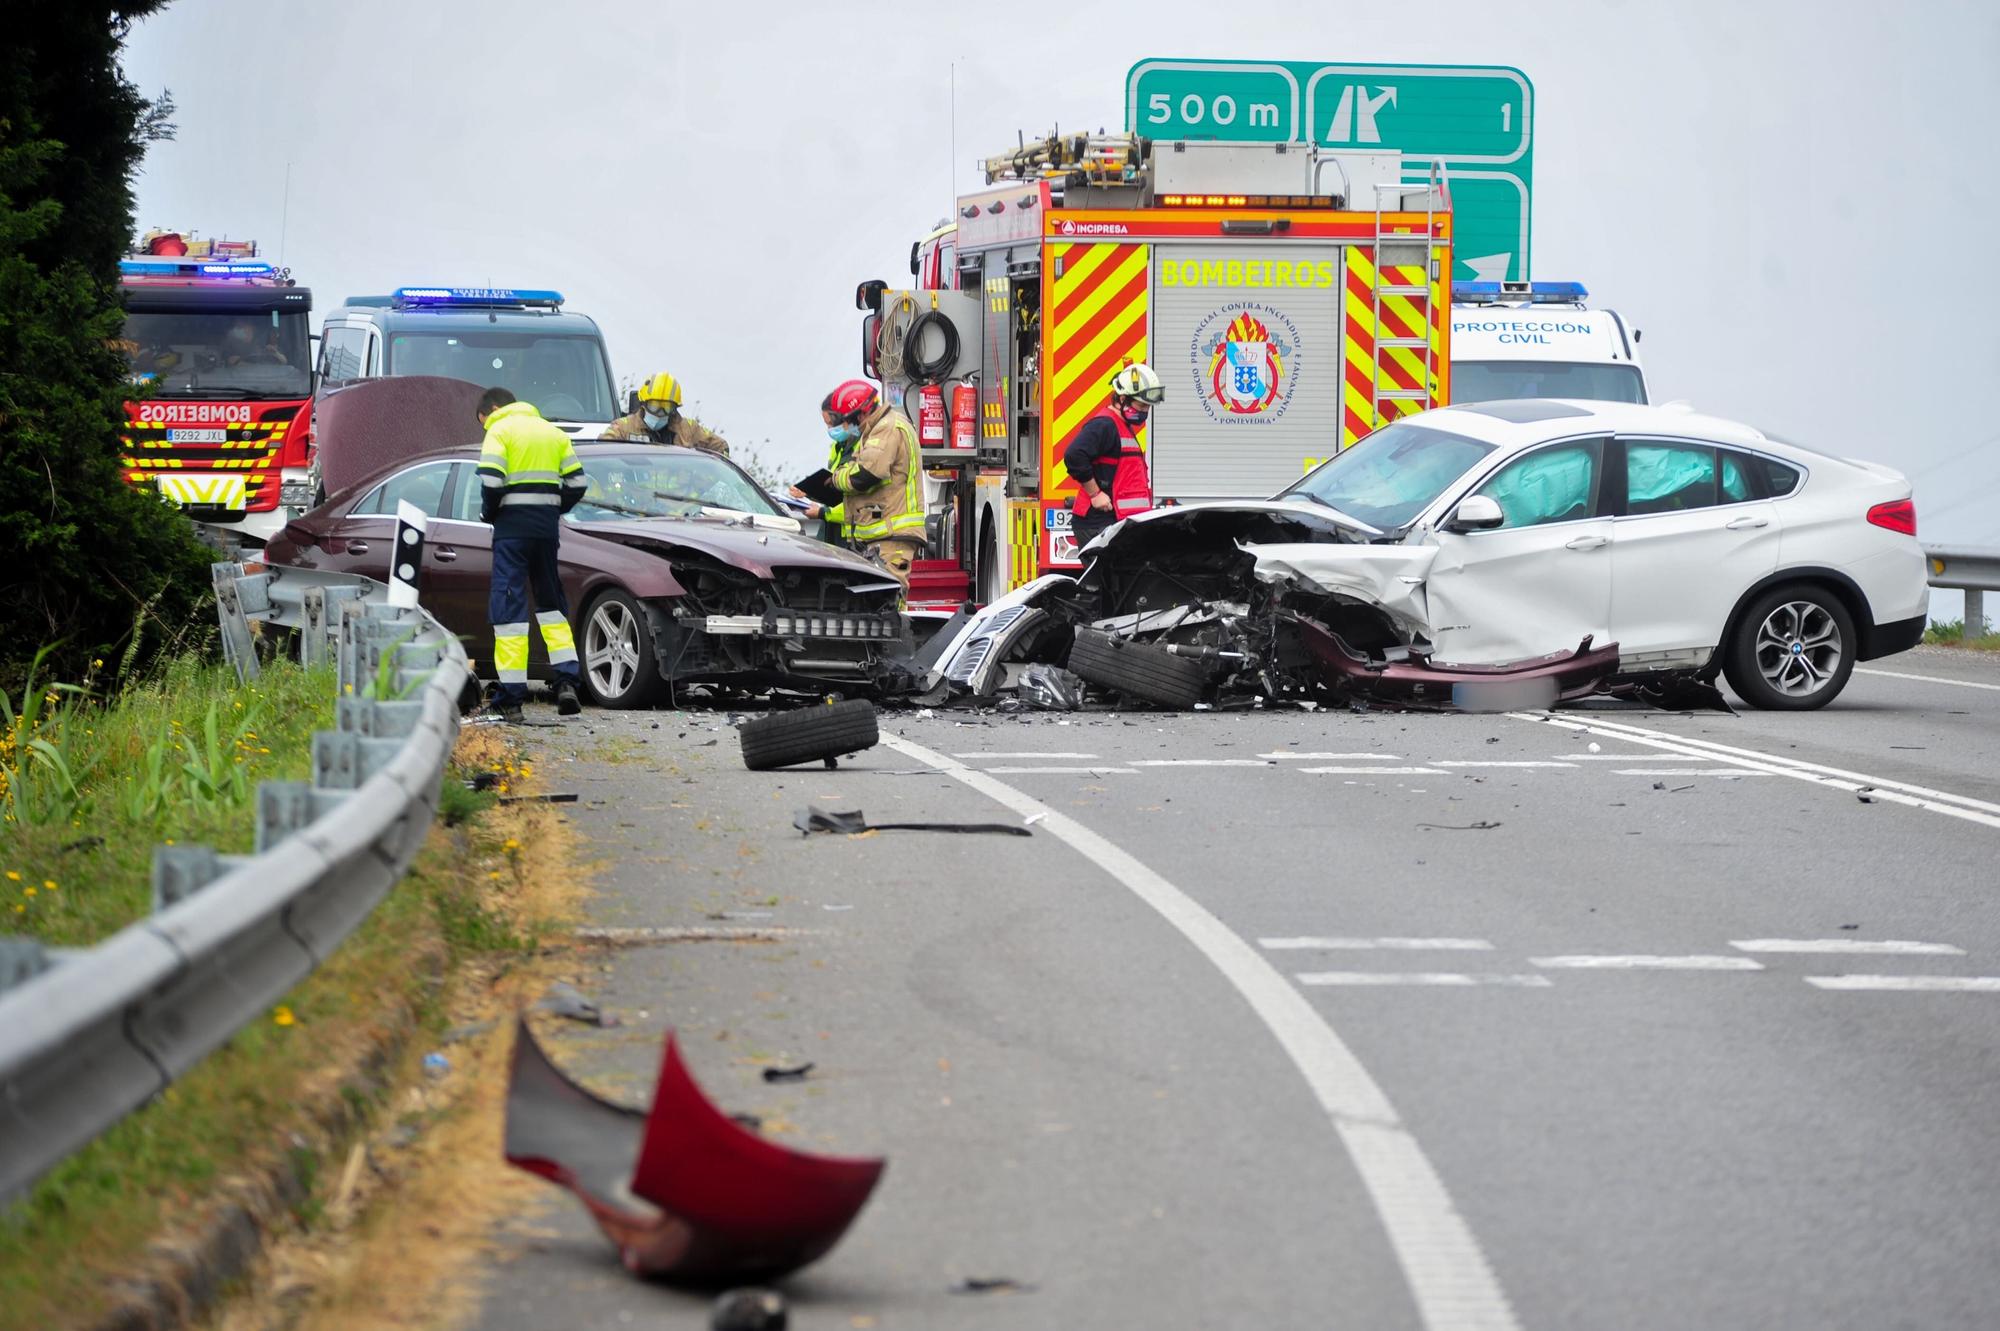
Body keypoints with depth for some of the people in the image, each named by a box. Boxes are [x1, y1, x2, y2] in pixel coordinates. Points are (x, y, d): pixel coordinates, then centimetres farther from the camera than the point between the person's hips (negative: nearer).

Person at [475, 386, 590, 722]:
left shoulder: (499, 431, -3)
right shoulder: (553, 432, 15)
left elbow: (491, 481, -15)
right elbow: (577, 482, 10)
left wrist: (489, 513, 2)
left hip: (512, 525, -6)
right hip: (547, 525, 6)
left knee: (508, 605, -4)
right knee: (551, 601, 18)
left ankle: (511, 697, -8)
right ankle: (567, 680, 5)